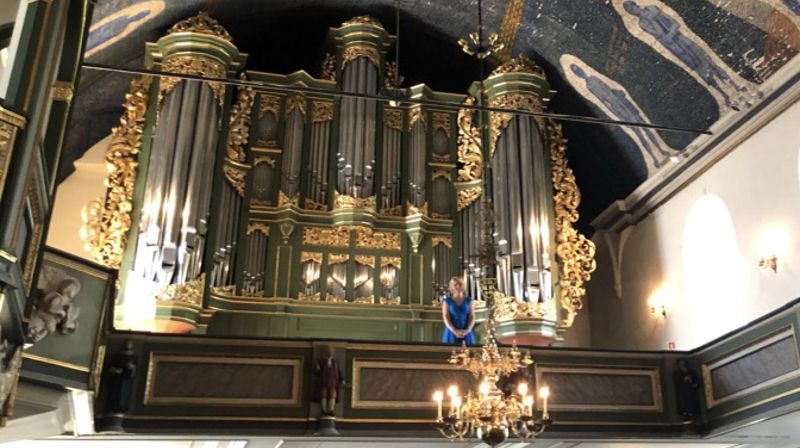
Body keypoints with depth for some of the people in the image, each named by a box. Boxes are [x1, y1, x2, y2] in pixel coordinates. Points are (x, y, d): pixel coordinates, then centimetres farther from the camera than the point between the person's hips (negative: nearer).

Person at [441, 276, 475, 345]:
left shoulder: (468, 300, 9)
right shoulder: (447, 301, 5)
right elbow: (446, 318, -3)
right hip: (451, 333, -1)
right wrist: (455, 331, -16)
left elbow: (472, 317, 4)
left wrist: (467, 330, -13)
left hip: (466, 333, 1)